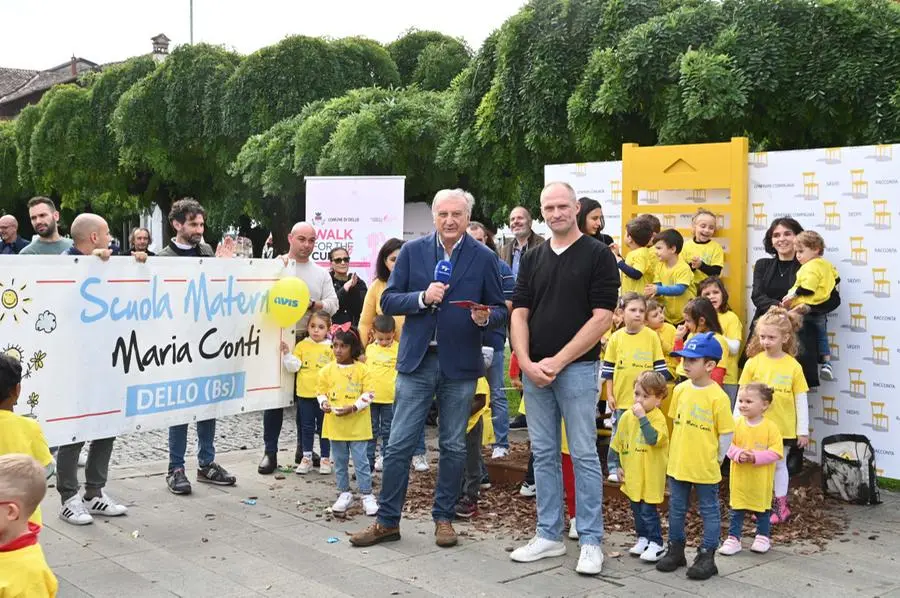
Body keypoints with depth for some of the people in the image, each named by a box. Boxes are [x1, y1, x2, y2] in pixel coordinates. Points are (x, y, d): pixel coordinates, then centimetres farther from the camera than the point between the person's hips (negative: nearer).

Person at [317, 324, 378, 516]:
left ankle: (367, 495, 9)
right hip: (335, 424, 3)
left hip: (357, 425, -3)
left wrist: (352, 408, -19)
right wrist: (324, 404, -13)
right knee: (340, 461, 12)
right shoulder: (327, 370, 2)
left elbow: (368, 394, -8)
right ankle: (344, 494, 24)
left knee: (361, 461, 0)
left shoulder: (362, 369, -6)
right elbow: (320, 392, 7)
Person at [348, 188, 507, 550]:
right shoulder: (412, 252, 3)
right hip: (416, 360, 1)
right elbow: (388, 301, 1)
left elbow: (500, 310, 4)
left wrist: (485, 317, -19)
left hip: (460, 364, 0)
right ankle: (387, 520, 14)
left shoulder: (483, 258, 1)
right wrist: (423, 298, -15)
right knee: (399, 444, 3)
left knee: (454, 447, 9)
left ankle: (444, 518, 24)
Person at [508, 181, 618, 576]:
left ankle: (591, 541, 8)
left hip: (577, 367, -5)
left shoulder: (598, 255, -3)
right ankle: (549, 535, 19)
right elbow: (519, 313, 7)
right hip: (534, 369, 5)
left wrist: (557, 362, -13)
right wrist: (527, 362, -8)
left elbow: (601, 318, -10)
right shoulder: (532, 259, 12)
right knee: (543, 454, 10)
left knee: (583, 455, -1)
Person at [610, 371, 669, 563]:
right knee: (637, 509, 16)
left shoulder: (658, 418, -15)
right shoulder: (627, 416, 3)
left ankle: (656, 543, 8)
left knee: (648, 510, -4)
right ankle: (643, 538, 30)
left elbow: (653, 438, -34)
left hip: (650, 476, -6)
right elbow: (618, 443, 13)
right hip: (632, 474, 6)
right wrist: (618, 466, 13)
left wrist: (642, 417, -33)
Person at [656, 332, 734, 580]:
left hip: (705, 467, -6)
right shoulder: (681, 389, 1)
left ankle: (707, 556, 16)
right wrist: (677, 450, 15)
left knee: (709, 511, 7)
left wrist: (717, 458, -3)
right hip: (678, 463, 6)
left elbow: (727, 433, -9)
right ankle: (675, 550, 28)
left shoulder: (718, 396, -15)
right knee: (676, 509, 15)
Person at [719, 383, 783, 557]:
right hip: (739, 477, 2)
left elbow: (776, 452, -13)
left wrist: (756, 457, -23)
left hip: (761, 479, -2)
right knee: (737, 508, 8)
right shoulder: (737, 424, -3)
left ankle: (763, 537, 31)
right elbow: (729, 446, -2)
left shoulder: (770, 427, -11)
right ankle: (733, 538, 17)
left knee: (762, 507, 14)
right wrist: (739, 454, -21)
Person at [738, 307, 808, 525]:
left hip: (784, 427, -1)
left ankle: (781, 505, 25)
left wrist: (803, 430, -1)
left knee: (779, 464, 12)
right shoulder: (753, 363, -5)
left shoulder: (793, 366, -7)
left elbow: (801, 400, -2)